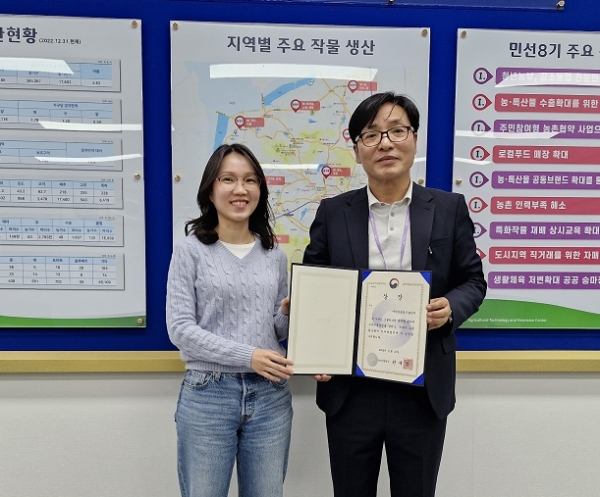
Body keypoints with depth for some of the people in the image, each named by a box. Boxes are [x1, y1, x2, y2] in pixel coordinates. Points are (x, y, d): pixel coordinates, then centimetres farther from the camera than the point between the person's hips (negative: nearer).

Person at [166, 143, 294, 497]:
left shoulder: (275, 255, 8)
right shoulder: (191, 250, -4)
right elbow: (180, 328, -10)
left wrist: (288, 313, -8)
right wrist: (247, 356, -17)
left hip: (270, 396, 4)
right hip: (207, 394, -3)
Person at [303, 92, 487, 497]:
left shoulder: (449, 208, 0)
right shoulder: (333, 213, 0)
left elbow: (473, 281, 6)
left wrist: (451, 308, -16)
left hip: (423, 391, 0)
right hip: (350, 389, 1)